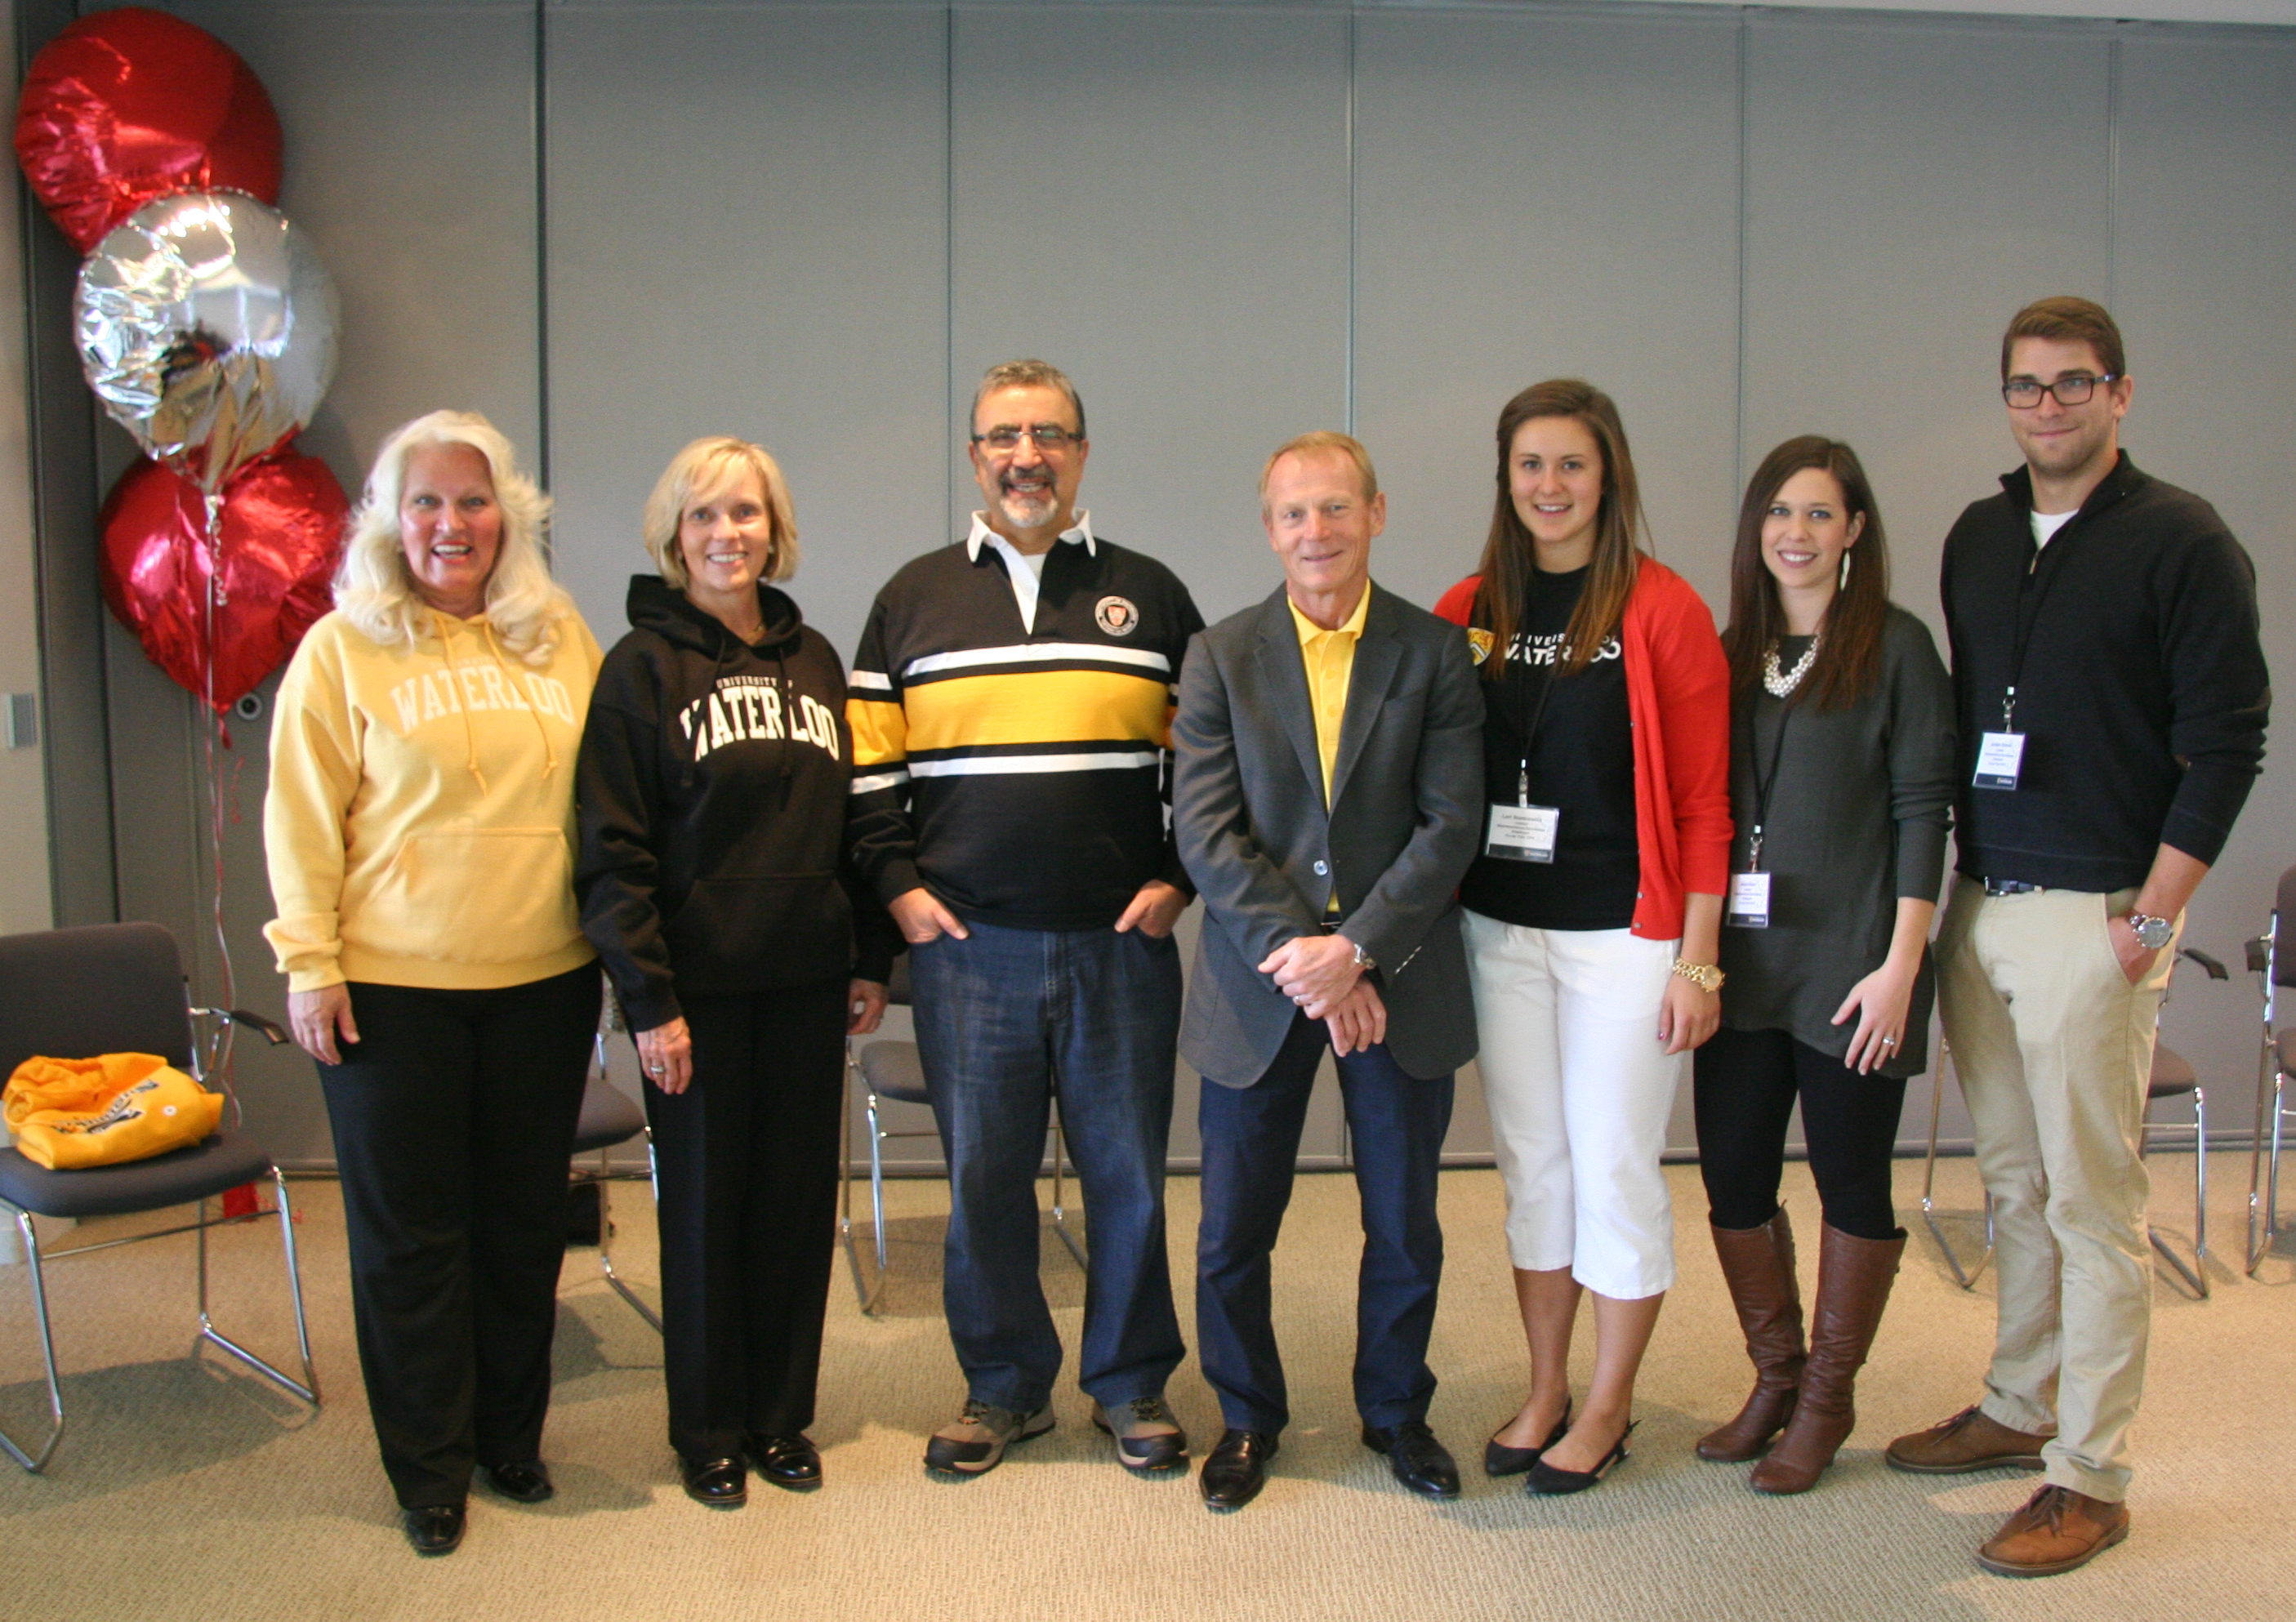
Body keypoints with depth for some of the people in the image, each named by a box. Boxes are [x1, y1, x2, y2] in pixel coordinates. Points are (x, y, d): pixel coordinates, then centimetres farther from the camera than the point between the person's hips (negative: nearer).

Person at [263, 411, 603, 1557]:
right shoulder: (343, 649, -2)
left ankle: (511, 1438, 30)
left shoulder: (560, 639, 7)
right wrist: (309, 962, -8)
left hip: (543, 980, 3)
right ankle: (430, 1472, 22)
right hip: (390, 988, -3)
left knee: (526, 1223, 12)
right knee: (410, 1234, 6)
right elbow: (303, 818, -3)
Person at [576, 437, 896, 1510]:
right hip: (701, 983, -4)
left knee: (800, 1197, 9)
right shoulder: (642, 665, -4)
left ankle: (782, 1417, 25)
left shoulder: (813, 659, 10)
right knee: (705, 1202, 6)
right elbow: (613, 848, -8)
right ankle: (708, 1431, 22)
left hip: (807, 978, 4)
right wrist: (647, 997, -13)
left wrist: (871, 959, 9)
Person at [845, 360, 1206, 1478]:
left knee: (1127, 1175, 7)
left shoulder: (1149, 594, 8)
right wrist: (897, 883, -1)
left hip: (1122, 944, 0)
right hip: (966, 945, 1)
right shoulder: (914, 600, 9)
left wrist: (1179, 881, -1)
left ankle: (1132, 1384, 23)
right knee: (982, 1177, 8)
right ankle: (1004, 1386, 24)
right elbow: (868, 765, 9)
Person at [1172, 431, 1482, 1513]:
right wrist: (1297, 956, -16)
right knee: (1235, 1227, 9)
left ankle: (1396, 1411, 34)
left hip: (1398, 979, 0)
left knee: (1405, 1224, 12)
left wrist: (1355, 948, -17)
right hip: (1257, 982, 0)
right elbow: (1205, 829, -7)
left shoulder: (1435, 653, 0)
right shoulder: (1221, 656, 0)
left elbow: (1450, 825, -7)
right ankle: (1247, 1416, 31)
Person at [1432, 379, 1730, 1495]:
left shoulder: (1662, 610, -5)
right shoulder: (1469, 612, 6)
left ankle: (1608, 1407, 21)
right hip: (1501, 928, 4)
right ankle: (1545, 1394, 28)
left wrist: (1698, 961, -10)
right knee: (1531, 1164, 13)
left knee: (1613, 1169, 4)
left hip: (1622, 932, -4)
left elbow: (1702, 800, -6)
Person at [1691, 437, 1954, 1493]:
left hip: (1848, 965, -5)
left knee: (1851, 1182, 6)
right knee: (1732, 1178, 8)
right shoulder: (1731, 653, 11)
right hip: (1744, 960, 5)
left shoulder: (1895, 647, -4)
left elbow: (1922, 810, -8)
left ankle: (1827, 1400, 23)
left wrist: (1900, 966, -13)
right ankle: (1775, 1379, 27)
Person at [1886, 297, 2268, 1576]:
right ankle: (2021, 1408, 28)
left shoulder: (2182, 541, -5)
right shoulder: (1978, 537, 14)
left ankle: (2092, 1480, 8)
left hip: (2093, 915, -6)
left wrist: (2152, 919, -12)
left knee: (2093, 1202, -2)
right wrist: (1959, 874, 12)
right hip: (1979, 902, 6)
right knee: (2015, 1183, 15)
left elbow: (2227, 742, -8)